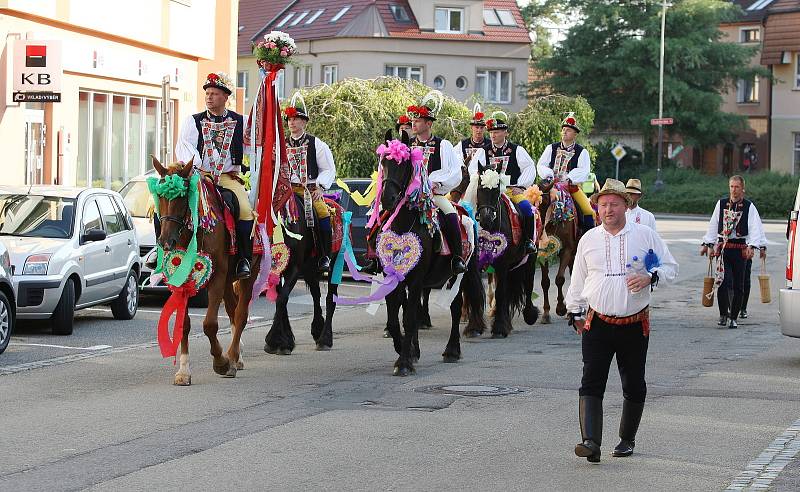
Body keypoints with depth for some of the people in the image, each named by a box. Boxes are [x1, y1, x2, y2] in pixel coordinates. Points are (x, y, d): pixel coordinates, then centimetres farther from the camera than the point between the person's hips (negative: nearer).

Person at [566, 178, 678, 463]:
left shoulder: (645, 236, 2)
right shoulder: (588, 240, 8)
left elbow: (670, 267, 6)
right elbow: (578, 280, 16)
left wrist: (650, 277, -13)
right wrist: (575, 313, 15)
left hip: (635, 325, 0)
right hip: (597, 324, 0)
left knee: (634, 386, 8)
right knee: (591, 383, -13)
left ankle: (627, 439, 25)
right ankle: (591, 442, -20)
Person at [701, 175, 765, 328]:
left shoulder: (749, 206, 1)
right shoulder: (721, 204, 9)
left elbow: (755, 228, -6)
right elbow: (713, 225, 15)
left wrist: (751, 246, -19)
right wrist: (707, 244, 13)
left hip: (740, 249, -1)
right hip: (723, 247, 1)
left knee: (738, 285, 3)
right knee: (723, 281, -12)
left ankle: (733, 318, 13)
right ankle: (723, 315, 2)